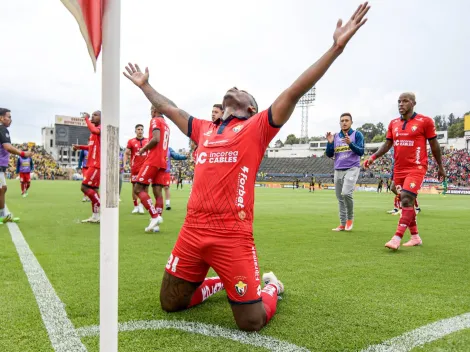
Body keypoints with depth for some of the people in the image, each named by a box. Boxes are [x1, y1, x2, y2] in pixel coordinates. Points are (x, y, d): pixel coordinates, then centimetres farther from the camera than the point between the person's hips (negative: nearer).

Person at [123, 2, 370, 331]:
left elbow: (294, 93, -6)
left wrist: (336, 48, -11)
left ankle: (271, 287, 31)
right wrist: (145, 85, 42)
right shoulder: (204, 129, 18)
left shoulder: (257, 127, 3)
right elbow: (171, 109, 31)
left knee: (252, 322, -2)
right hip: (193, 229, 6)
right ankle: (216, 283, 42)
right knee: (170, 302, 16)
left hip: (233, 234, -5)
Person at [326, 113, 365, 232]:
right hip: (338, 170, 5)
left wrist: (350, 143, -25)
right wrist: (330, 142, -8)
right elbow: (329, 155, 8)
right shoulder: (335, 136, 11)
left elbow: (361, 152, -10)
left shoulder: (357, 134, -1)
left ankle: (350, 218, 0)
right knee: (340, 198, 6)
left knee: (346, 193, -22)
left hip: (352, 169, -5)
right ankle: (342, 224, 14)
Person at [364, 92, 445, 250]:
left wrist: (440, 167, 7)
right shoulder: (393, 123, 9)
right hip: (399, 170, 6)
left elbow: (434, 145, 2)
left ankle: (397, 238, -18)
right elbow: (387, 144, 12)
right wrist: (373, 157, -4)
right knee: (405, 202, 10)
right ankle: (415, 237, 22)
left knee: (406, 200, -18)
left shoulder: (425, 121, -4)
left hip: (416, 168, -6)